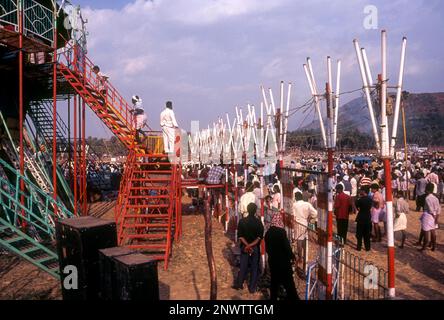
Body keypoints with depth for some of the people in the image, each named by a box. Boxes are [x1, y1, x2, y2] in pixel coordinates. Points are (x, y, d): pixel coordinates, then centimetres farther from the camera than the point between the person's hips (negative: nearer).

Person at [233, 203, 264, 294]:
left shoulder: (242, 221, -7)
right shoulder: (258, 222, -11)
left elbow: (240, 236, -10)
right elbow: (260, 237, -16)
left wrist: (247, 245, -12)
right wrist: (251, 245, -18)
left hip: (244, 247, 2)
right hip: (255, 248, -2)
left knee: (243, 266, 14)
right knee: (254, 267, 9)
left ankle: (239, 284, 20)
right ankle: (252, 288, 14)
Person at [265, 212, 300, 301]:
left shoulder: (268, 232, 3)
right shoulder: (281, 231, -18)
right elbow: (286, 246, -16)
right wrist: (292, 256, -2)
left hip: (272, 261, 6)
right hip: (283, 261, -6)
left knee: (274, 281, 15)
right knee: (288, 283, 3)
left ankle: (273, 298, 20)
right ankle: (293, 298, 8)